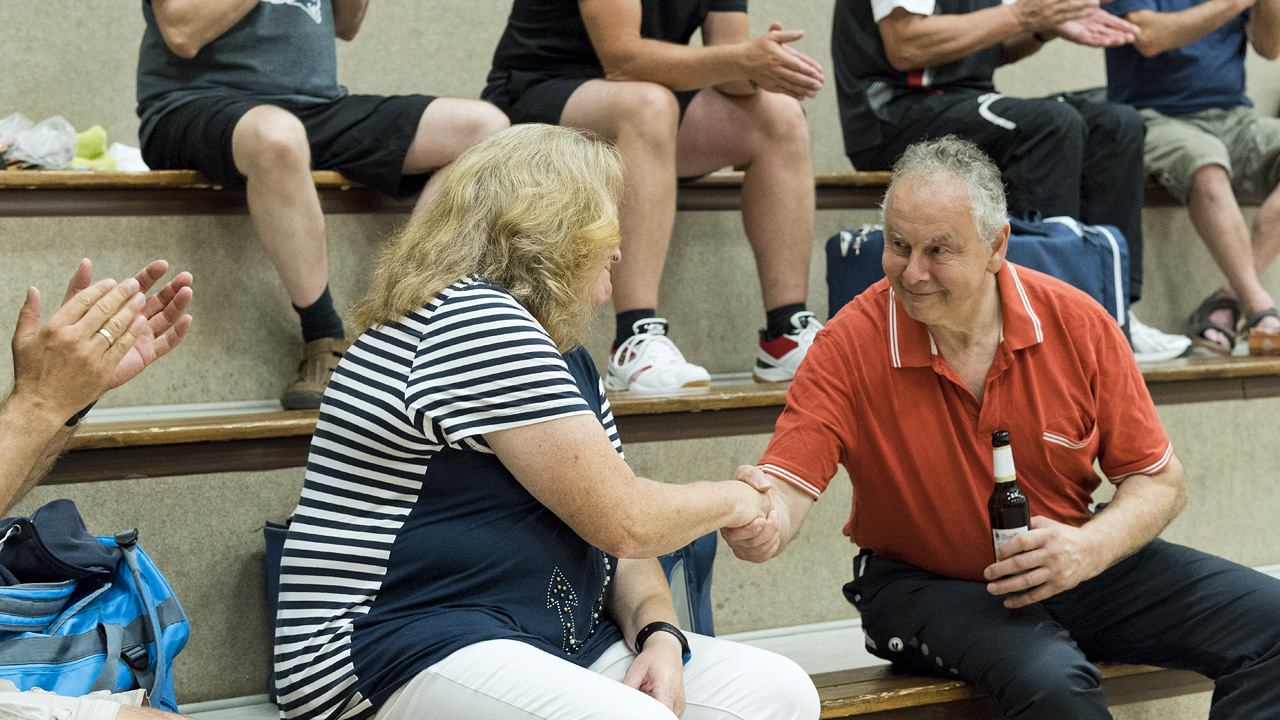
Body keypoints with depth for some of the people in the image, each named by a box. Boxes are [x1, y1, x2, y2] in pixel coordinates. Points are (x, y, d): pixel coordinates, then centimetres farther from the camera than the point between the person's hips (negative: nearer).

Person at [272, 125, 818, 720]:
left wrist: (659, 634, -4)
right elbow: (622, 522, -16)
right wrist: (731, 499, 3)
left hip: (549, 643, 10)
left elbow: (623, 538, 16)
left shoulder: (566, 356, 20)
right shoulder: (477, 320, -14)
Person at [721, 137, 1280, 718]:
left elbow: (1160, 480, -1)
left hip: (1072, 571, 4)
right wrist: (764, 522, -45)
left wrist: (1090, 548, -21)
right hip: (924, 584, -4)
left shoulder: (1078, 325, -9)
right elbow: (788, 483, -21)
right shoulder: (850, 345, -15)